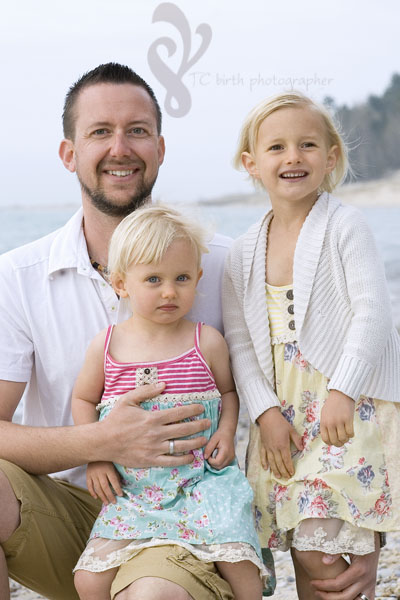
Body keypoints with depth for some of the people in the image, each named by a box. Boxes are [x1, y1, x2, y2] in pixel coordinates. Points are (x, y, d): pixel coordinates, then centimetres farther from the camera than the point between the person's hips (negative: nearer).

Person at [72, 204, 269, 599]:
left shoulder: (207, 342, -1)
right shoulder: (106, 346, 0)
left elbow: (228, 389, 15)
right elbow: (83, 399, 13)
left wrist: (227, 430, -4)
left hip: (202, 478, -1)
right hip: (131, 488, 1)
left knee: (238, 564, -16)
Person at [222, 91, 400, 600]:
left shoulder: (343, 226, -3)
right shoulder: (244, 253, 9)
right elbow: (239, 342, 6)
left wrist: (344, 391, -18)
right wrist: (266, 412, -6)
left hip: (349, 407, -4)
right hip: (283, 414, 4)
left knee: (333, 552, -10)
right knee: (307, 553, 5)